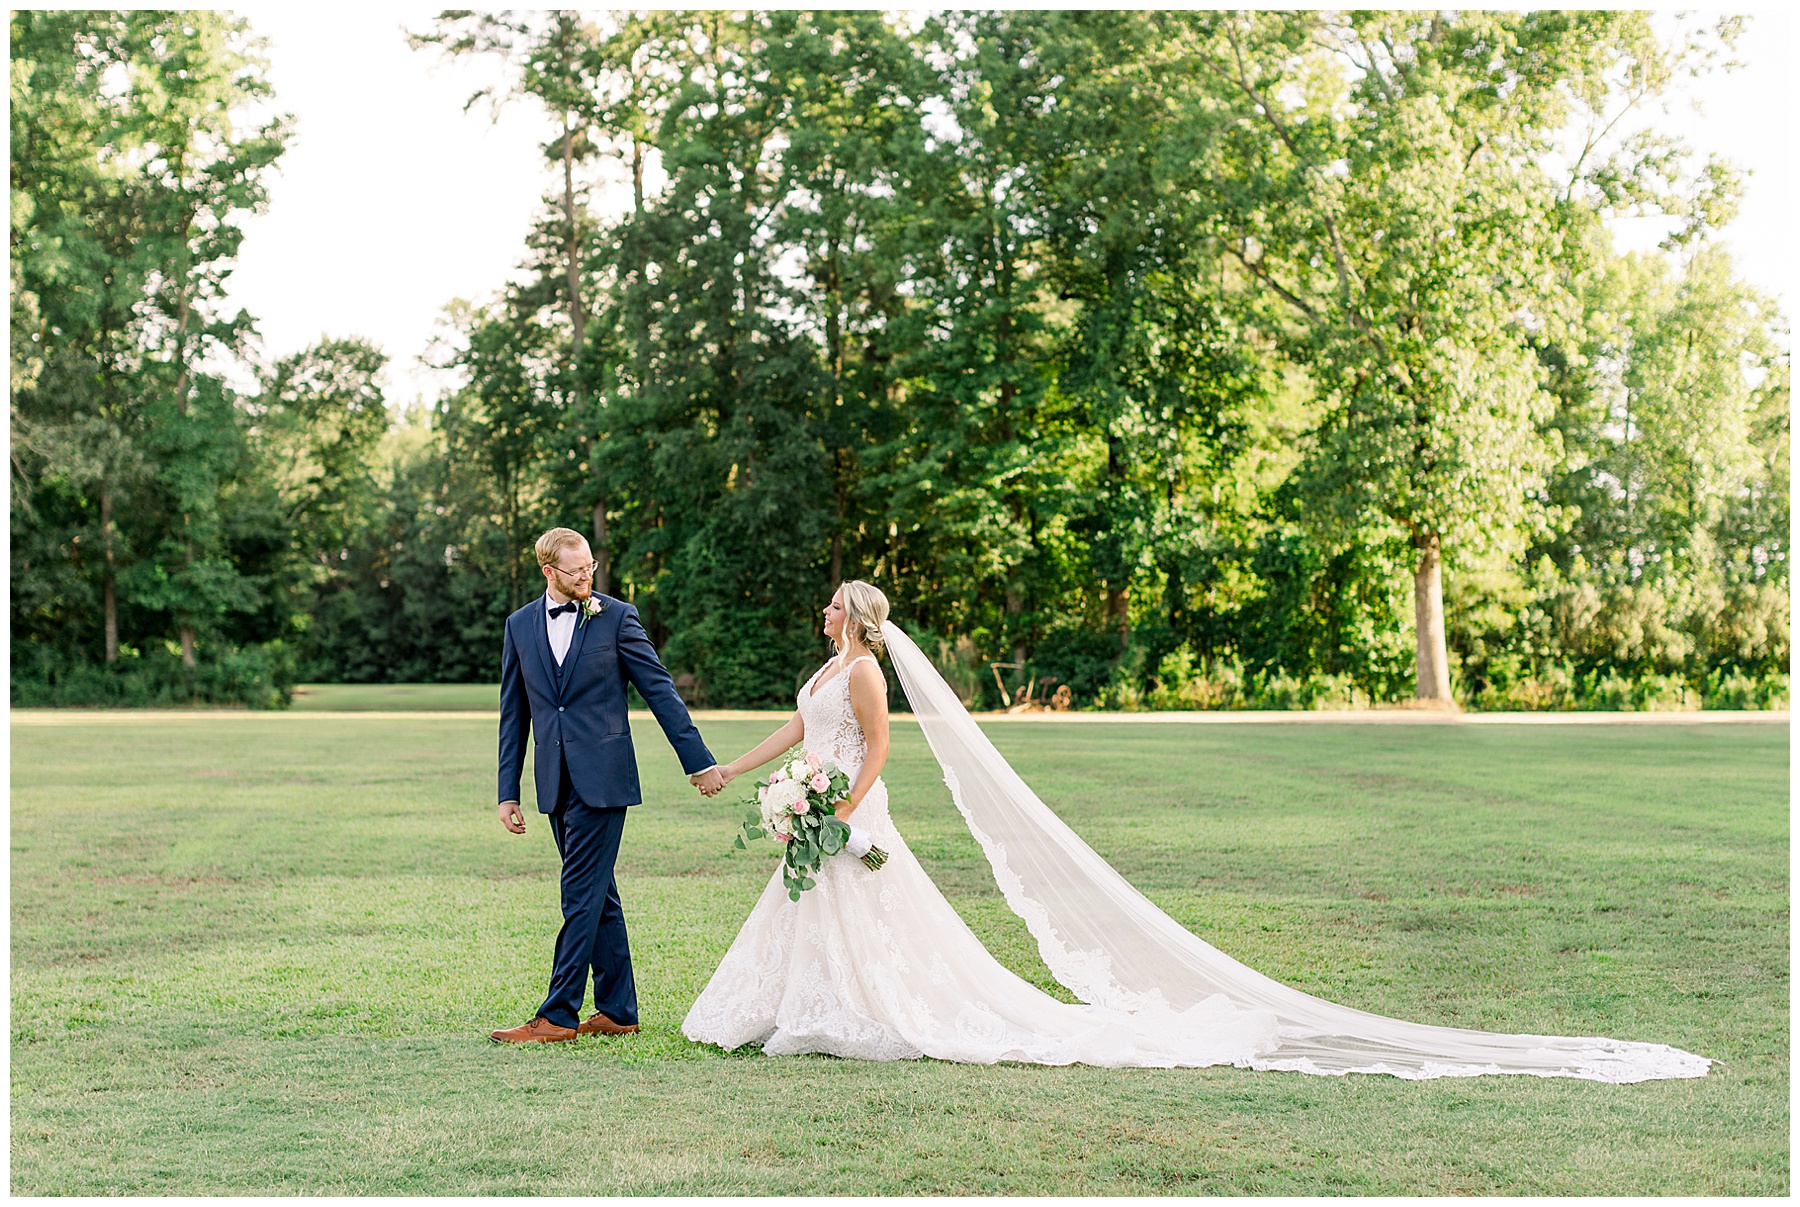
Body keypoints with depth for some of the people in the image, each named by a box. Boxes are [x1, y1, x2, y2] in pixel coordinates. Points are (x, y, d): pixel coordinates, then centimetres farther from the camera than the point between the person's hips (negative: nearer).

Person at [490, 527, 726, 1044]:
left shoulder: (616, 617, -2)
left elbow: (660, 691, -1)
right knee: (597, 894, 11)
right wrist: (508, 791, 10)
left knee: (582, 893, -8)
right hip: (556, 783, 5)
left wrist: (699, 762, -3)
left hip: (602, 777, -5)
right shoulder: (520, 625, 10)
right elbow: (513, 714, 13)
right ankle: (617, 1011, 17)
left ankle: (558, 1015, -7)